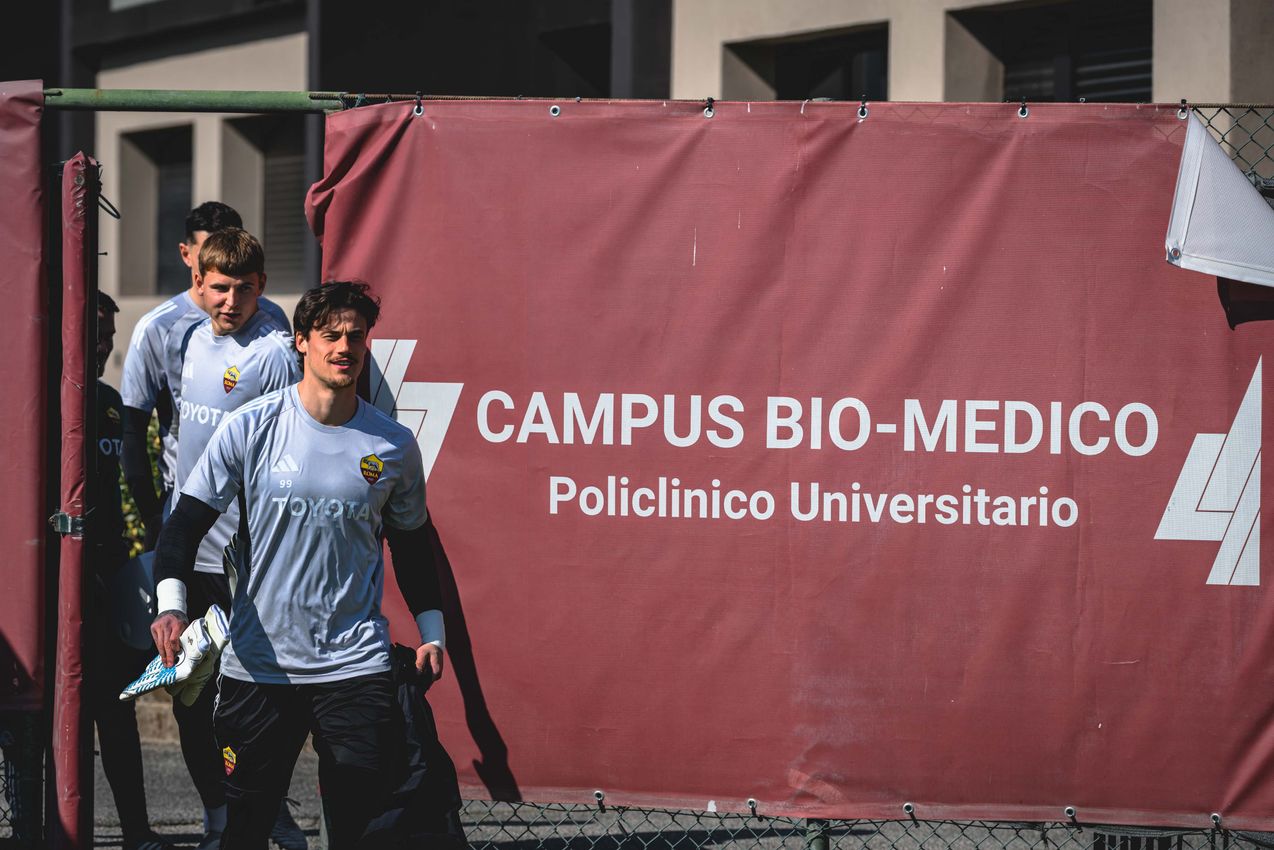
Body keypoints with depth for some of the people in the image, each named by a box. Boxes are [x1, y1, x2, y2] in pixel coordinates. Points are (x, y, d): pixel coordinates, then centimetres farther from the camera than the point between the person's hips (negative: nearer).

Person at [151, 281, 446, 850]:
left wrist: (431, 632, 14)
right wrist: (171, 604, -16)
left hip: (356, 667, 1)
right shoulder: (249, 428, -2)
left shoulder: (394, 445, 4)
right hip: (258, 661, -1)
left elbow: (411, 544, 18)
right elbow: (188, 520, -1)